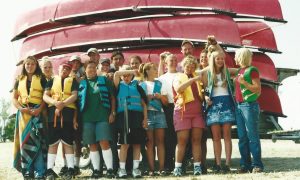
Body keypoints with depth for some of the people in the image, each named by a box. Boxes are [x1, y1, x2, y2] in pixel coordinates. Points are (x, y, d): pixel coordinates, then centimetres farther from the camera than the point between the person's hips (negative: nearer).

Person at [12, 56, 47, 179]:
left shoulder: (41, 79, 8)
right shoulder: (19, 80, 16)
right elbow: (14, 98, 10)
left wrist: (39, 109, -15)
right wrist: (21, 108, -9)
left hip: (37, 112, -3)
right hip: (23, 112, 3)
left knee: (36, 140, -8)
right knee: (24, 140, 3)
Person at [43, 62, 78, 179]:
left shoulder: (73, 81, 14)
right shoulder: (52, 80, 17)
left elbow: (74, 96, 0)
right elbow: (45, 96, 7)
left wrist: (63, 103, -17)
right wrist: (55, 102, -14)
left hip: (68, 113, -1)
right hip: (53, 113, 1)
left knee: (67, 142, -1)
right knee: (52, 142, 0)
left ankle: (71, 169, 1)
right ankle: (50, 169, 2)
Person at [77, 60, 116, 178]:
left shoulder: (104, 80, 10)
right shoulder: (81, 84, 14)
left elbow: (112, 97, 7)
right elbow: (78, 101, 14)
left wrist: (112, 113, -2)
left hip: (102, 116, -2)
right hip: (87, 117, 3)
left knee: (104, 143, -10)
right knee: (92, 145, 4)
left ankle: (110, 169, -6)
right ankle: (96, 170, 10)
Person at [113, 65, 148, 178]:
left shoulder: (137, 86, 15)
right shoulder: (119, 86, 14)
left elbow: (144, 104, 12)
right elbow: (116, 74, -4)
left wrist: (145, 118, 3)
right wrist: (131, 70, 2)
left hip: (137, 116, 1)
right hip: (123, 116, -1)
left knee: (137, 143, 1)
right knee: (124, 143, -3)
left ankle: (136, 168, 8)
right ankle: (122, 168, 4)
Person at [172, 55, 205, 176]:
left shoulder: (197, 78, 20)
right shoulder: (178, 77, 8)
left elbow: (201, 95, 27)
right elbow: (178, 89, -15)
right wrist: (192, 79, -19)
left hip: (197, 112, 4)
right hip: (183, 111, -4)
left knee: (197, 139, -1)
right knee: (182, 140, -7)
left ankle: (197, 166, 1)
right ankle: (178, 167, -4)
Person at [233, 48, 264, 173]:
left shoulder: (252, 70, -6)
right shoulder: (239, 71, 16)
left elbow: (258, 89, -9)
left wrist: (244, 82, -17)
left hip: (249, 105, -7)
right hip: (239, 106, 7)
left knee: (252, 136, -6)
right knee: (242, 137, 5)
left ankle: (257, 165, -1)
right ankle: (245, 164, 9)